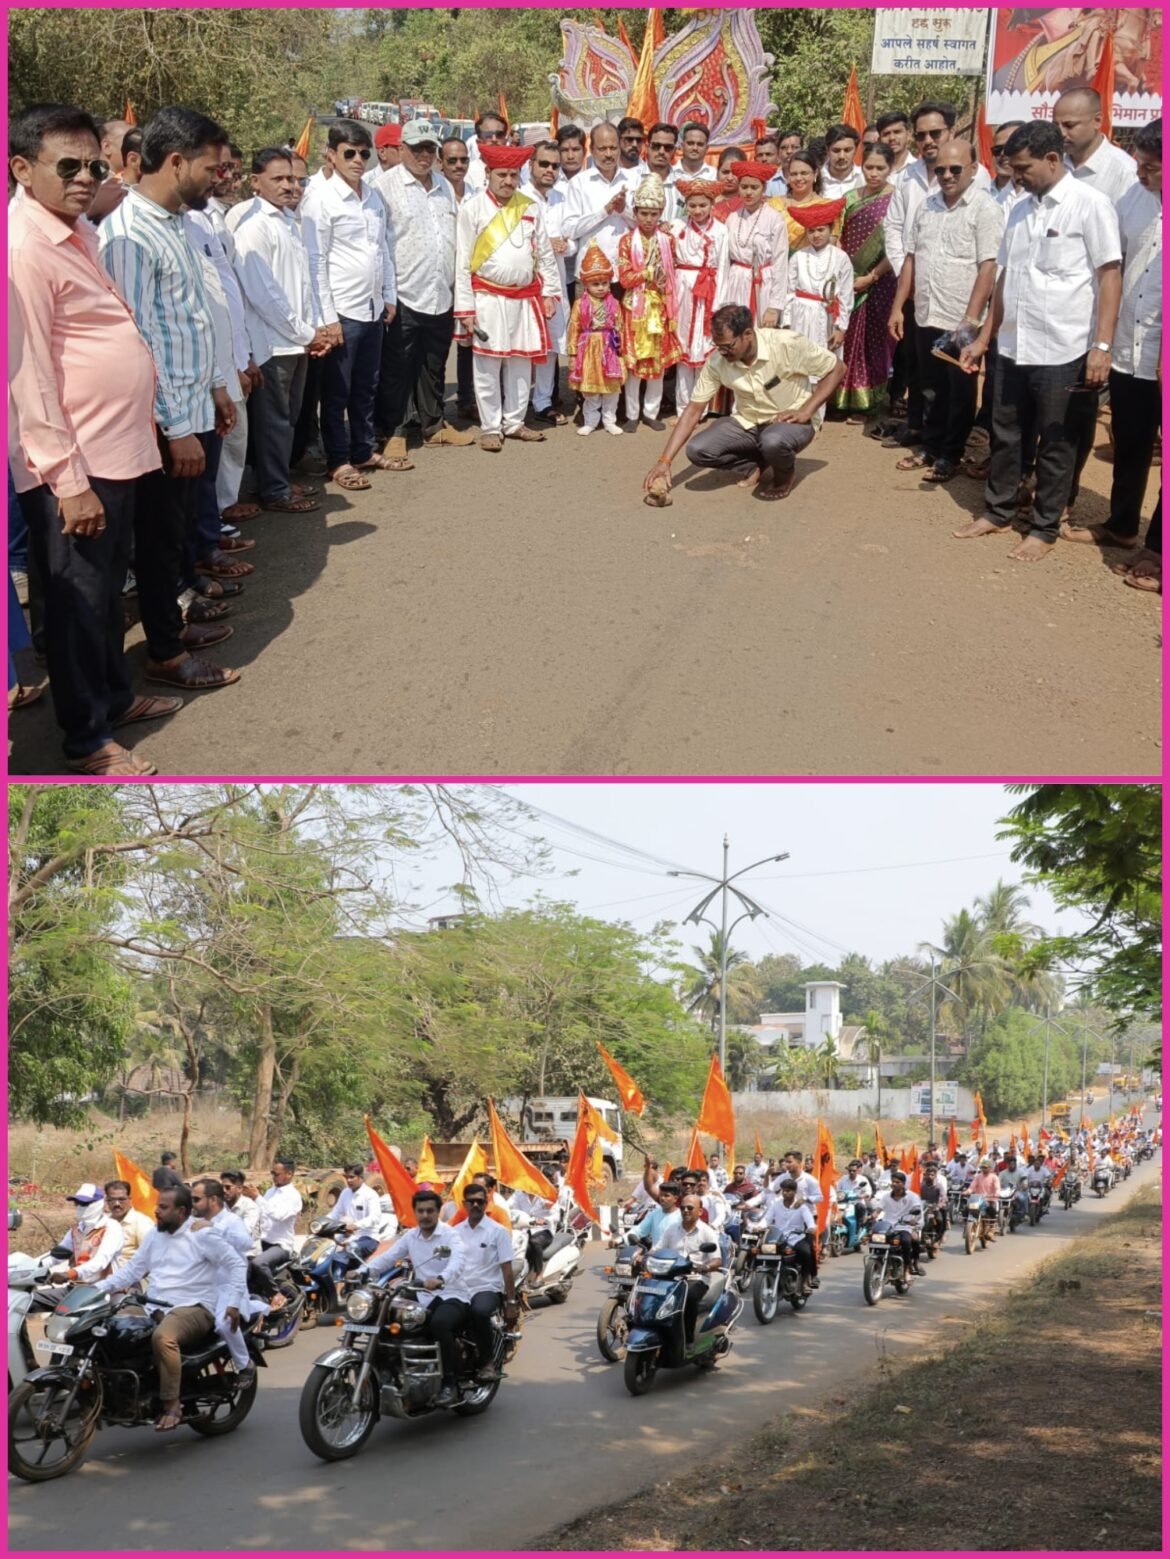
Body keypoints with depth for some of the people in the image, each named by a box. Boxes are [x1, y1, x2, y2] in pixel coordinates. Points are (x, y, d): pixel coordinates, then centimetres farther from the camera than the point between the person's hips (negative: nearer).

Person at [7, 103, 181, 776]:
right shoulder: (23, 246, -17)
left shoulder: (79, 233, 11)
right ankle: (88, 740, 17)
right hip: (72, 467, -9)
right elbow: (28, 374, -20)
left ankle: (116, 696, 39)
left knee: (110, 586, 22)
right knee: (79, 600, 4)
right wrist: (69, 480, -21)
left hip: (119, 450, 9)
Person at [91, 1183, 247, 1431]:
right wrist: (99, 1288, 6)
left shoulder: (202, 1235, -5)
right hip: (153, 1307, 7)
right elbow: (133, 1269, 18)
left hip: (193, 1308, -7)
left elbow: (237, 1265, -4)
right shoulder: (155, 1234, 16)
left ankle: (172, 1406, -31)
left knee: (162, 1336, -39)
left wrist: (232, 1302, -13)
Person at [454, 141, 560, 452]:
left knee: (521, 363, 10)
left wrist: (549, 292, 7)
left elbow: (544, 253, 12)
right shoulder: (472, 209, -5)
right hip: (488, 297, -4)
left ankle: (514, 421, 22)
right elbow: (463, 261, -5)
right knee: (488, 365, -1)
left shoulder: (531, 207, 6)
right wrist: (465, 306, -8)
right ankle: (491, 427, 8)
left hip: (525, 297, 4)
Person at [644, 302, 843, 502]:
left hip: (792, 420, -4)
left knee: (773, 441, -40)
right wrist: (665, 460, -16)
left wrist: (806, 412, -23)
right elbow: (694, 410, -9)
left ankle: (785, 474, -3)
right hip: (748, 423, 4)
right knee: (697, 449, -20)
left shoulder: (787, 344, -24)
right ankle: (755, 466, 6)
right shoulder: (717, 361, -14)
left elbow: (836, 368, -14)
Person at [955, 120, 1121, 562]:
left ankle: (1044, 528, 16)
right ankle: (997, 512, 29)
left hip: (1062, 351, -6)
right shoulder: (1020, 210, 10)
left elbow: (1110, 277, -11)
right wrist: (983, 338, 16)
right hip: (1013, 347, 6)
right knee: (1005, 437, 15)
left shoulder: (1089, 204, -9)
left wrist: (1102, 346, -17)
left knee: (1056, 445, 6)